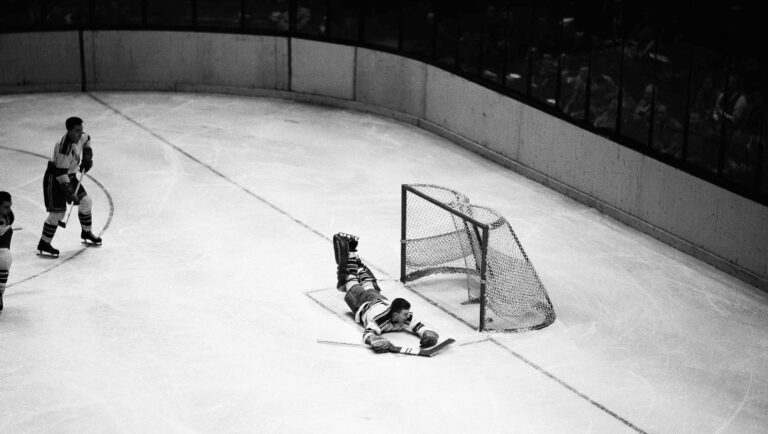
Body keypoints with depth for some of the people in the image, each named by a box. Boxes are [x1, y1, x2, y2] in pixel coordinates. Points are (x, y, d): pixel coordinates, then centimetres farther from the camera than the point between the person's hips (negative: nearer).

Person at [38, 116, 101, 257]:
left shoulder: (80, 137, -8)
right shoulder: (65, 147, -33)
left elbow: (86, 140, 21)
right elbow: (61, 174, -32)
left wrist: (87, 158, 10)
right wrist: (70, 194, -30)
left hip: (70, 176, 9)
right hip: (54, 178, -9)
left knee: (85, 201, 10)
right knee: (58, 212, -11)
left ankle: (86, 233, 30)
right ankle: (43, 244, -1)